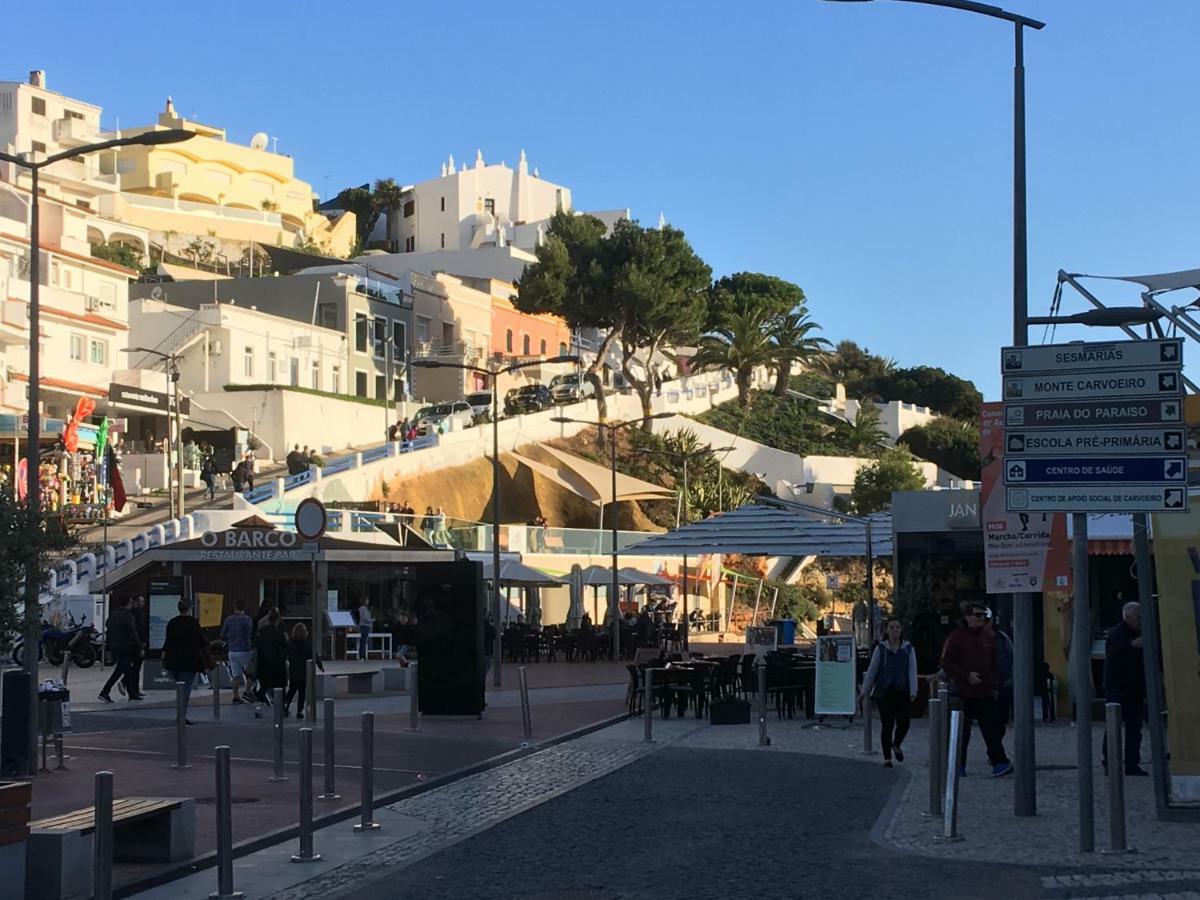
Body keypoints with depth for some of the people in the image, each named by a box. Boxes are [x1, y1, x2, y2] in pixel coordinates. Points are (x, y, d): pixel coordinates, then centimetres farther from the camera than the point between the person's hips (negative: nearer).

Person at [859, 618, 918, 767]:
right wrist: (865, 690, 4)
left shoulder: (908, 648, 5)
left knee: (903, 723, -3)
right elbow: (872, 670, 6)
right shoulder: (881, 648, 3)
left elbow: (912, 671, 1)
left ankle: (896, 745, 30)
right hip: (884, 692, -1)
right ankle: (887, 758, 10)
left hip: (902, 693, 1)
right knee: (887, 725, -2)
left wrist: (913, 691, -10)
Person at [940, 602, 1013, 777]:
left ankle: (999, 763, -7)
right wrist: (966, 676, -16)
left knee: (992, 730, -3)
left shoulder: (988, 637, 11)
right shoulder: (956, 637, -4)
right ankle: (958, 765, 14)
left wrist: (993, 686, 13)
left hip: (985, 692, 4)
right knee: (961, 731, 4)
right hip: (963, 692, -3)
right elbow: (946, 663, -8)